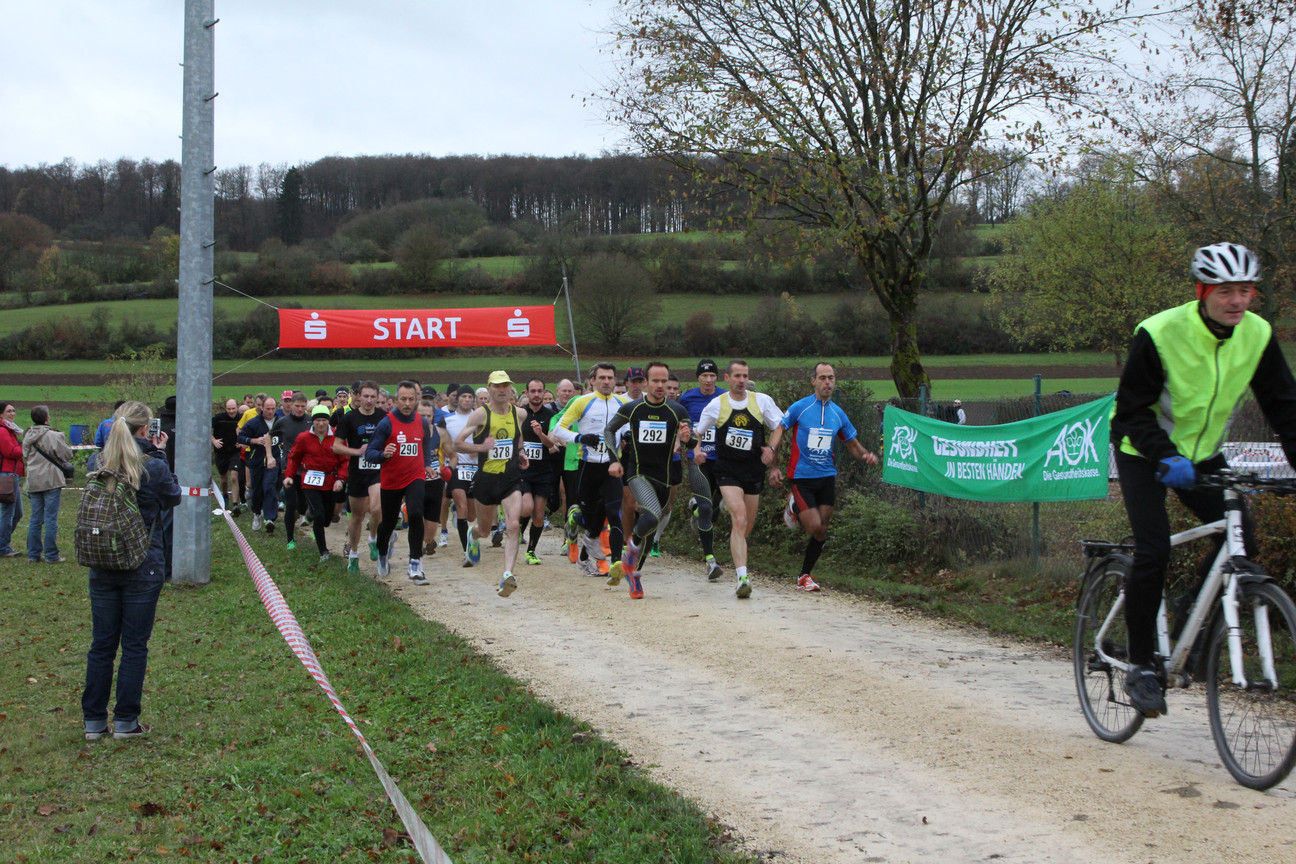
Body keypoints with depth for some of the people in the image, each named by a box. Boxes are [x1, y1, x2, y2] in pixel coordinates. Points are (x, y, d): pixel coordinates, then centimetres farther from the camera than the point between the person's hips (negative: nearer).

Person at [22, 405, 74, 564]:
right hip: (51, 482, -6)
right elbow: (67, 455, -9)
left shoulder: (28, 436, 6)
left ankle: (33, 554, 14)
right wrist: (62, 439, 6)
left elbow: (25, 457, 15)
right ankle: (51, 555, 0)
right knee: (50, 519, -2)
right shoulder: (52, 436, -14)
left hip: (33, 483, 6)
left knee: (35, 519, 11)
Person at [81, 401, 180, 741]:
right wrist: (158, 455, 6)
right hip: (143, 568, -4)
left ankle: (93, 722, 17)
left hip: (102, 567, 4)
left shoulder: (98, 465, -3)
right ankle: (125, 722, 11)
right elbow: (173, 498, 4)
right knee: (134, 646, 6)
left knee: (101, 644, 11)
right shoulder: (154, 468, -14)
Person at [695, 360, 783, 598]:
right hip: (728, 472, -3)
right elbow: (698, 432, 13)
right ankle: (742, 577, -27)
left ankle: (738, 561, 40)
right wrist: (697, 449, -6)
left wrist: (772, 448, -8)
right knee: (739, 520, -20)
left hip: (755, 471, 3)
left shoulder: (762, 401, 3)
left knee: (746, 527, 11)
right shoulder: (716, 405, 1)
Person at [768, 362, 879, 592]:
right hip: (801, 476, -4)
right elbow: (777, 432, -2)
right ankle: (794, 508, 20)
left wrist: (866, 455, -7)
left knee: (822, 531, 3)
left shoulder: (838, 413, 7)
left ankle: (805, 575, 19)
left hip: (827, 477, 4)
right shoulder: (799, 407, -6)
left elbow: (853, 444, 15)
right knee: (814, 527, -12)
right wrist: (773, 466, -12)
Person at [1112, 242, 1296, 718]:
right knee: (1153, 551, -18)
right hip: (1145, 453, -5)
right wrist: (1166, 458, -38)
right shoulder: (1159, 334, -25)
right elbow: (1132, 409, -23)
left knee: (1240, 543, -10)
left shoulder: (1258, 335, -12)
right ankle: (1141, 665, -6)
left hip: (1203, 453, 5)